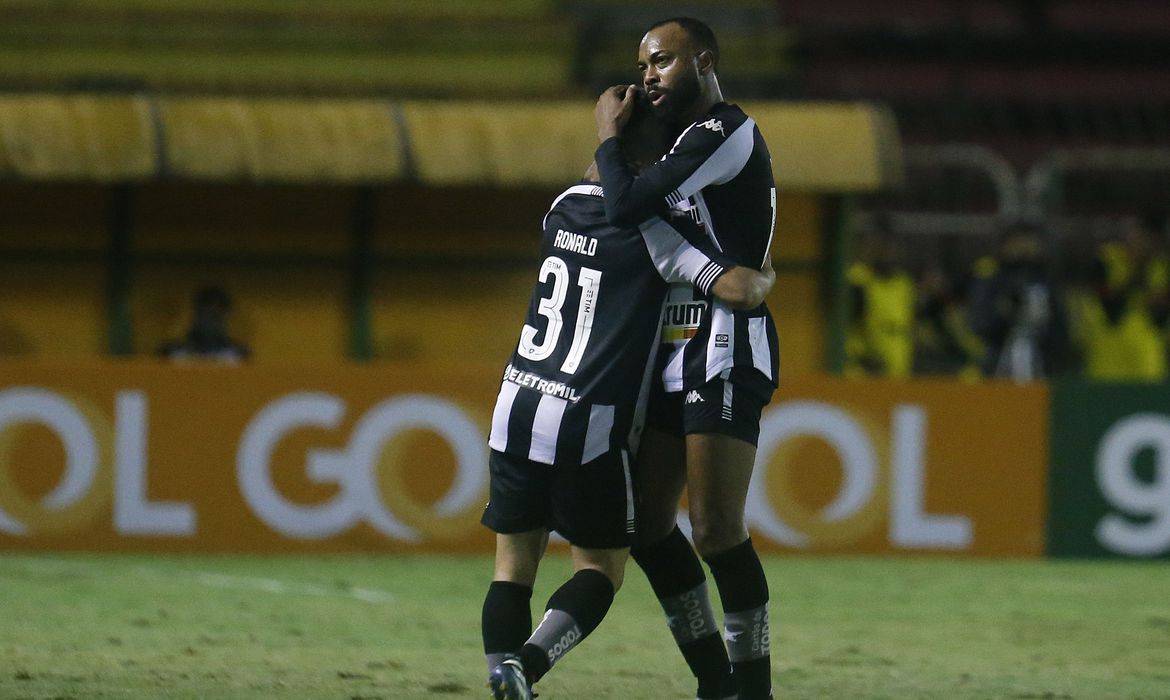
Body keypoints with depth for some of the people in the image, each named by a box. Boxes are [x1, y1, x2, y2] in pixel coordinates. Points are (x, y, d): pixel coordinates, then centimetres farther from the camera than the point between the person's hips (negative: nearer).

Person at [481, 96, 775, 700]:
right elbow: (735, 289, -14)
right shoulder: (650, 229, -8)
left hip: (517, 405, 5)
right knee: (601, 567, 8)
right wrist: (765, 276, 7)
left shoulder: (565, 207, 10)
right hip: (589, 424, -5)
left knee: (514, 566, 10)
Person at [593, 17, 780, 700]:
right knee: (649, 521, 9)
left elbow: (626, 205, -17)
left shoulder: (726, 134, -12)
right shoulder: (691, 141, 19)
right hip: (677, 354, 10)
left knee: (717, 529, -13)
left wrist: (609, 137, -3)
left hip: (725, 347, -10)